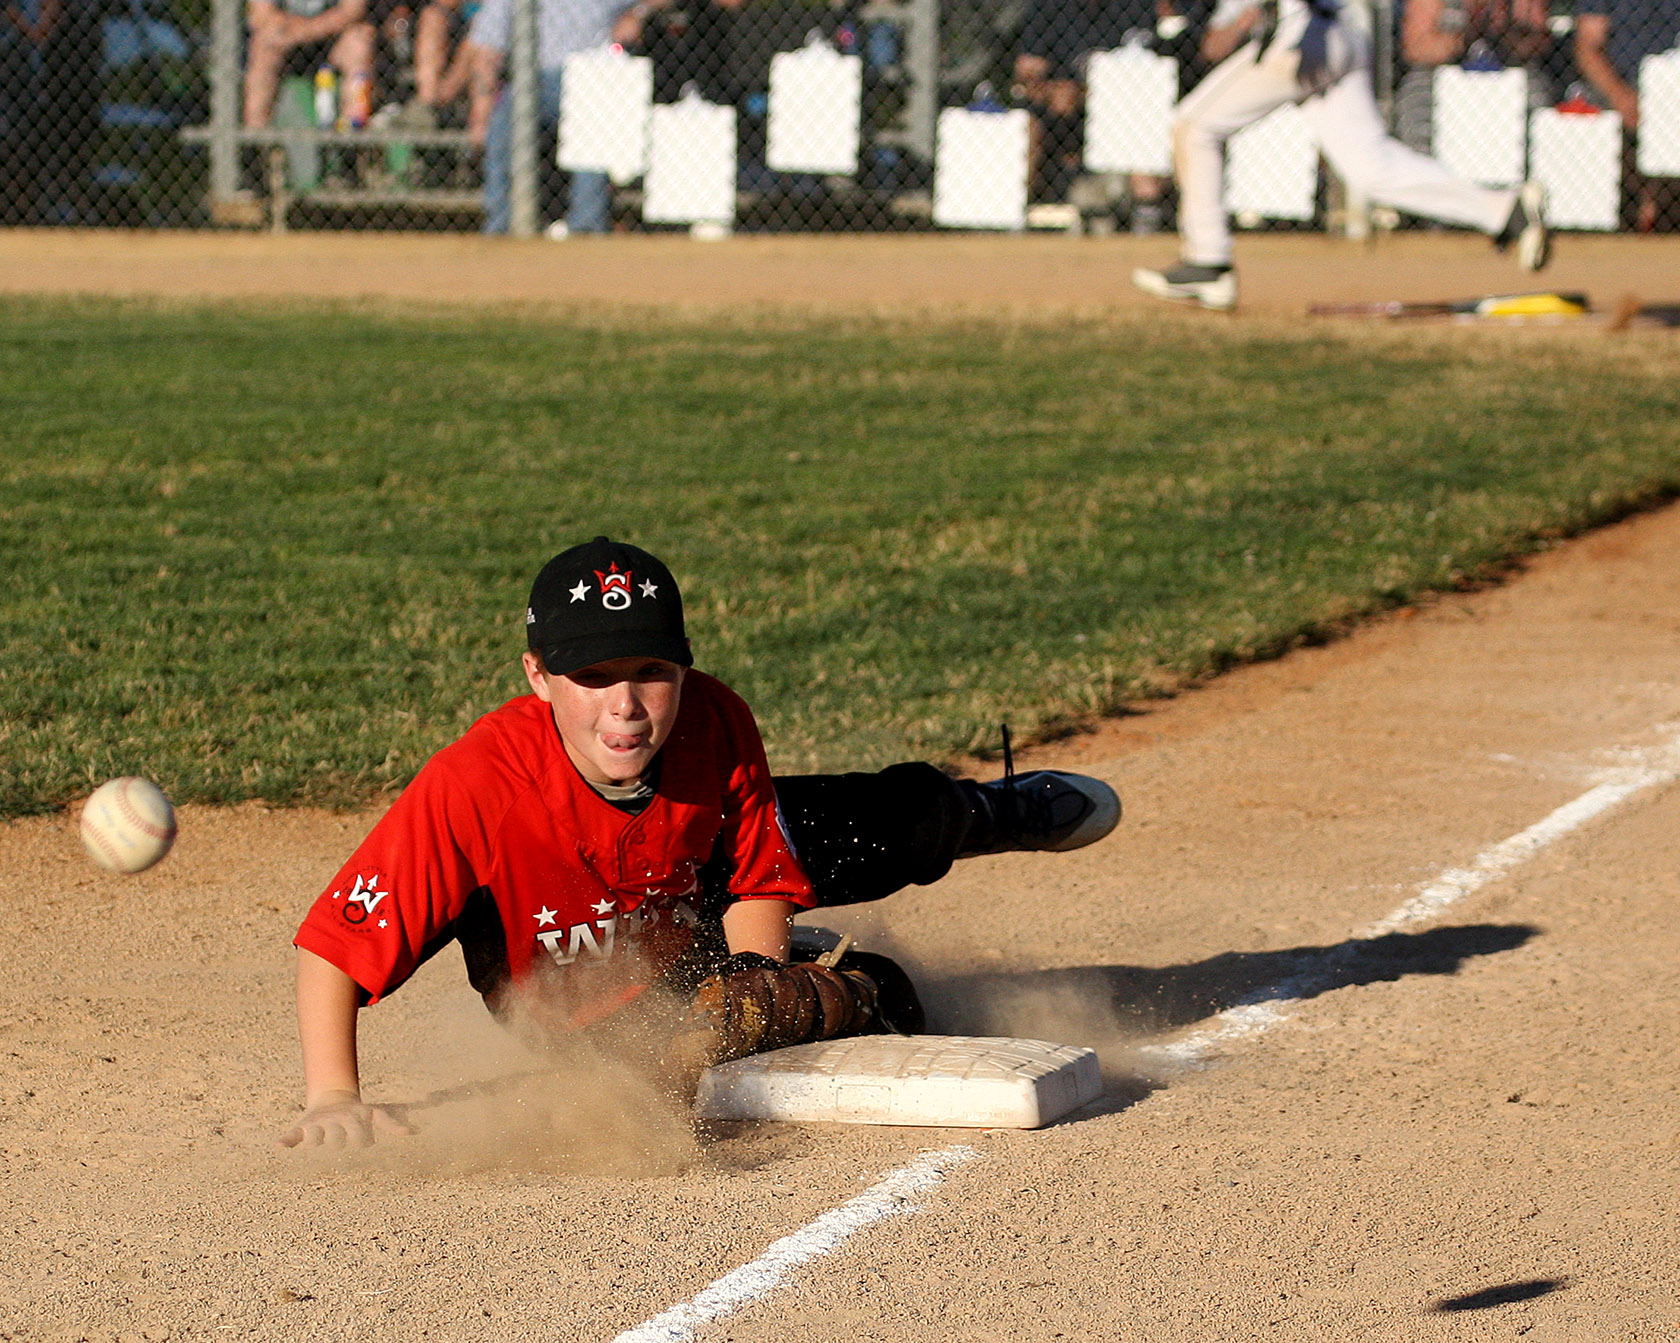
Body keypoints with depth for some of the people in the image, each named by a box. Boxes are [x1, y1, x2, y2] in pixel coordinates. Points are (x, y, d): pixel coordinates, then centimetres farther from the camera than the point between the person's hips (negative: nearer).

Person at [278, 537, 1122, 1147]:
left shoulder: (716, 728, -31)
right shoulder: (474, 787, -43)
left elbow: (762, 887, -16)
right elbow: (331, 944, -43)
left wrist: (750, 991, -32)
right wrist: (333, 1099, -53)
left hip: (696, 912, 3)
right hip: (582, 1003, -3)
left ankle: (989, 810, 54)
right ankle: (868, 995, 15)